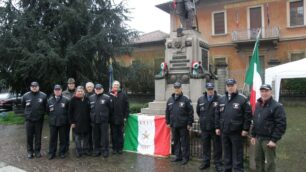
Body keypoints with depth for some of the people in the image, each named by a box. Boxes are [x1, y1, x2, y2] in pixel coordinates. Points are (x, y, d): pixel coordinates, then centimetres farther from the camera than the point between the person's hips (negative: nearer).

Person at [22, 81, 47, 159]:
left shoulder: (43, 96, -7)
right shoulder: (25, 96, -2)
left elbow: (46, 106, 3)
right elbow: (23, 105, 13)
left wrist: (41, 113, 5)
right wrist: (28, 112, 12)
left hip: (39, 120, -1)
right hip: (29, 120, 1)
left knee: (38, 136, 8)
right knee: (29, 136, 7)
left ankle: (37, 151, 20)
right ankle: (30, 151, 20)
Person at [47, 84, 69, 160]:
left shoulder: (65, 100, -3)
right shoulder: (50, 100, 3)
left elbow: (69, 110, 4)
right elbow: (47, 110, 12)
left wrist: (64, 117, 3)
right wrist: (52, 116, 7)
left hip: (63, 122, -1)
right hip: (53, 122, 1)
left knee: (63, 138, 8)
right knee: (53, 138, 7)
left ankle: (62, 152, 19)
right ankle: (51, 153, 18)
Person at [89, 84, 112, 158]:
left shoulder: (107, 98, -4)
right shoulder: (91, 98, 7)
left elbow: (110, 109, -2)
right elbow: (89, 109, 14)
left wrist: (109, 119, -2)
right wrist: (91, 118, 9)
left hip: (104, 121, -3)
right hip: (94, 121, 3)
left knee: (104, 136, 3)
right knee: (96, 136, 12)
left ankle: (105, 150, 15)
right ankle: (97, 150, 25)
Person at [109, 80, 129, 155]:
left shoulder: (123, 95, 2)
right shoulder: (109, 95, 0)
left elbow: (126, 107, 2)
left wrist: (125, 116, -3)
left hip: (120, 118, 0)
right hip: (112, 119, 0)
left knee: (120, 134, 8)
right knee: (114, 134, 8)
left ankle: (120, 148, 18)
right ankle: (114, 148, 18)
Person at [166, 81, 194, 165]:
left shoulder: (185, 100, -5)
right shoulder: (170, 100, 9)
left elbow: (190, 112, -6)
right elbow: (167, 112, 15)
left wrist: (189, 123, -9)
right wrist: (168, 122, 11)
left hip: (183, 125, -5)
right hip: (174, 125, 5)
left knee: (184, 142, 2)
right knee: (176, 141, 13)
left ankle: (185, 157, 13)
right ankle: (178, 156, 25)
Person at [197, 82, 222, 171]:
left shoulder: (219, 99, -12)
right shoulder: (201, 99, 5)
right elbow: (198, 111, 19)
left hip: (215, 127, -4)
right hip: (204, 127, 4)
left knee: (217, 146, 6)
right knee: (205, 146, 15)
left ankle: (218, 163, 18)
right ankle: (206, 162, 28)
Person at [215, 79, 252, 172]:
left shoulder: (242, 99, -7)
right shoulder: (222, 99, 10)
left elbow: (248, 115, -9)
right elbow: (218, 115, 15)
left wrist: (245, 129, -12)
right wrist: (217, 127, 11)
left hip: (236, 132, -5)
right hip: (224, 131, 5)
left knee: (237, 155, 3)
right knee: (227, 153, 17)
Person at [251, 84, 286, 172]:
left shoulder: (277, 106, -12)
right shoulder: (258, 105, 12)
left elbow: (281, 125, -17)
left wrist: (274, 140, -19)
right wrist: (253, 135, 15)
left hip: (269, 139, -7)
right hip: (258, 138, 7)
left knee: (269, 163, 2)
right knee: (258, 160, 16)